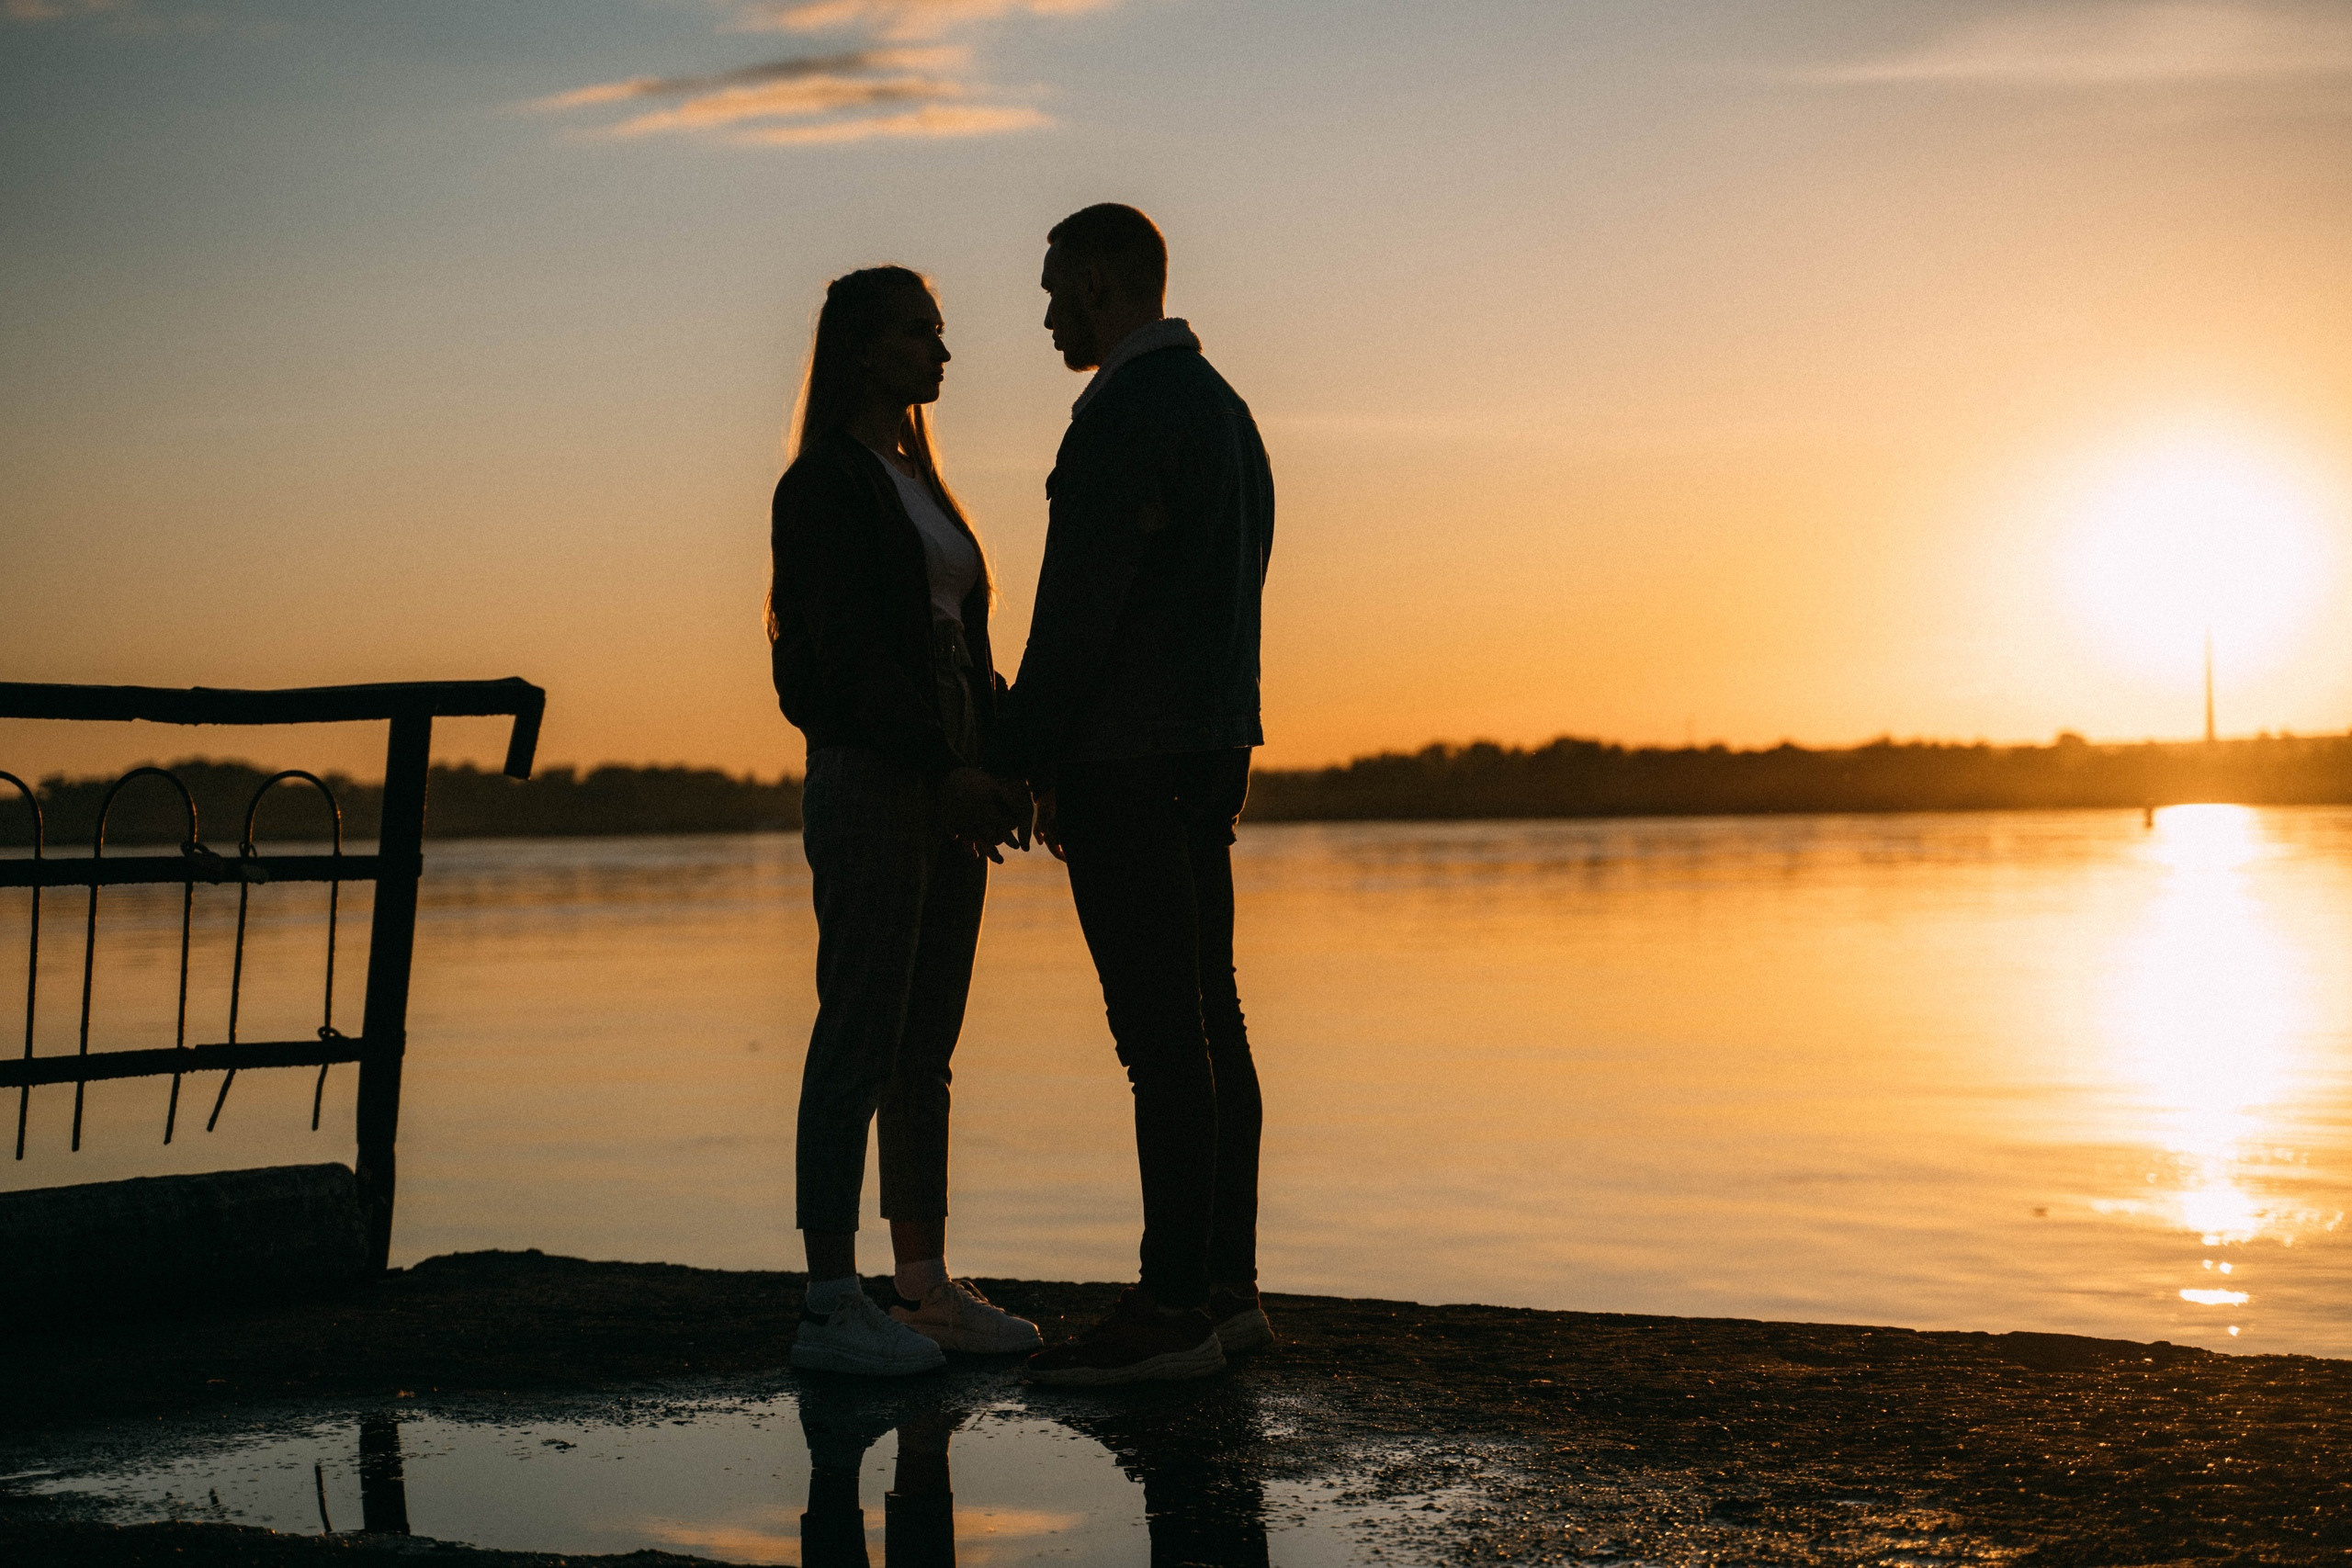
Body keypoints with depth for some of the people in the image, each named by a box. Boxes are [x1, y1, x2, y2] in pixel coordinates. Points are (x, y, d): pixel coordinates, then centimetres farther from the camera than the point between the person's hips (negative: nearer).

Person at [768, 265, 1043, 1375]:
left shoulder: (915, 480, 19)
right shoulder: (826, 481, -7)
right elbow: (846, 649, -17)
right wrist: (945, 771, -23)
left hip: (944, 785, 9)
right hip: (867, 781, -8)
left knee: (927, 1047, 9)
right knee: (860, 1040, -8)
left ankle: (927, 1291, 13)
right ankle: (830, 1307, -4)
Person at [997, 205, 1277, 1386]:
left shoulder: (1126, 416, -15)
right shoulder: (1221, 407, 17)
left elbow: (1078, 612, -19)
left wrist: (1012, 763, -12)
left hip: (1125, 763, -10)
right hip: (1207, 755, 10)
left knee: (1162, 1034, -8)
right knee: (1206, 1022, 10)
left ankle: (1173, 1309, -5)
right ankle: (1226, 1287, 14)